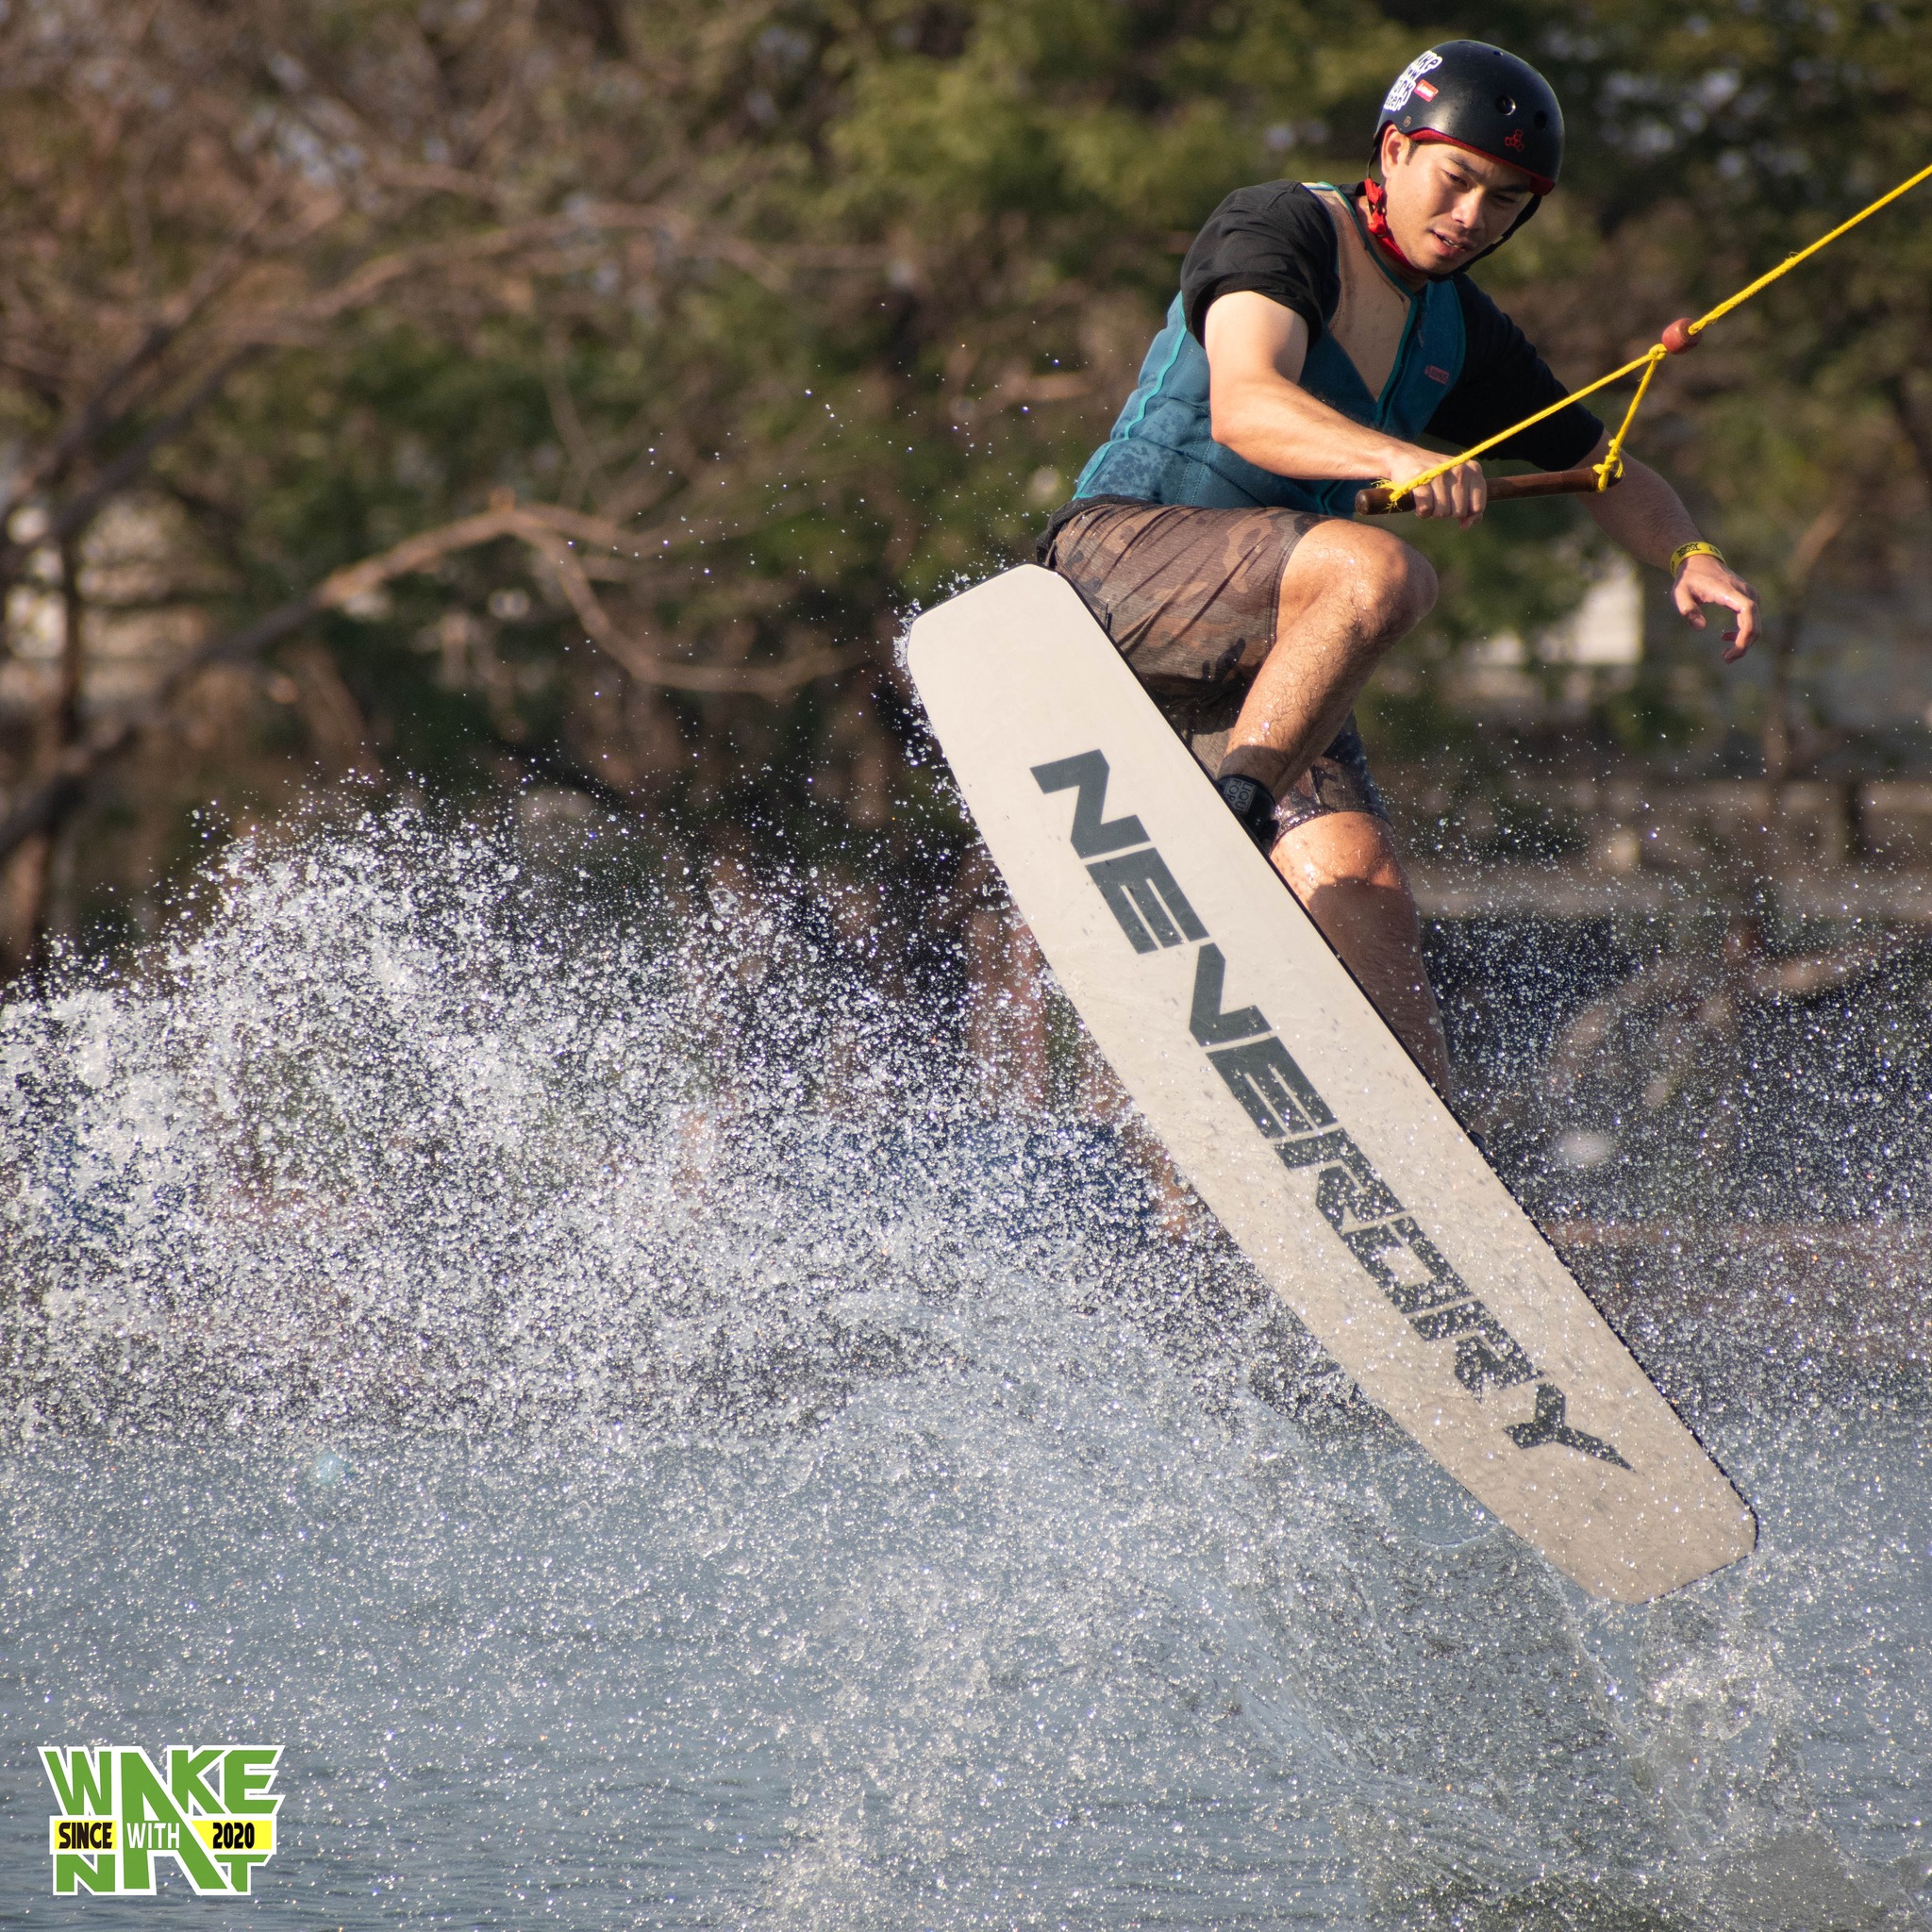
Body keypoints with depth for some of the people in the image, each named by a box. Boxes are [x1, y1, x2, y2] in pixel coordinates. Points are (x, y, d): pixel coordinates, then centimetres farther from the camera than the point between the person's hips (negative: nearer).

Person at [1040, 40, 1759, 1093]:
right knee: (1378, 571, -34)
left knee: (1370, 908, -12)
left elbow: (1606, 473, 24)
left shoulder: (1462, 335, 16)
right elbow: (1245, 410, -26)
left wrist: (1690, 556, 2)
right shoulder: (1278, 227, -7)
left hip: (1259, 656, 7)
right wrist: (1394, 459, -44)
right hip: (1118, 556, -7)